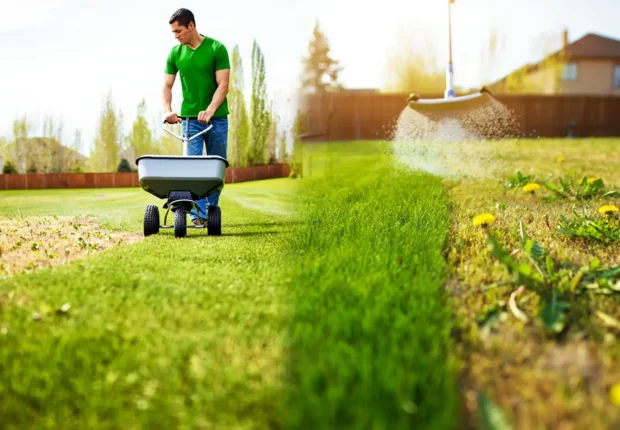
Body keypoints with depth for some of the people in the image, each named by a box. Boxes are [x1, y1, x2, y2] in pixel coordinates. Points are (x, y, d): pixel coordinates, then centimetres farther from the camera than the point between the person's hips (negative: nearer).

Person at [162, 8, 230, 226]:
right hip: (190, 118, 1)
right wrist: (167, 110, -12)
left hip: (217, 118, -1)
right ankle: (197, 214, -6)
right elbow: (167, 85, 6)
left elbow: (223, 85, -12)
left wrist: (209, 111, -25)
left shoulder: (217, 49, -7)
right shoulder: (175, 53, 3)